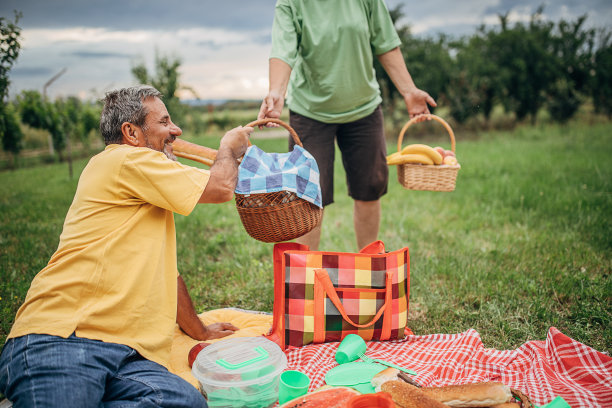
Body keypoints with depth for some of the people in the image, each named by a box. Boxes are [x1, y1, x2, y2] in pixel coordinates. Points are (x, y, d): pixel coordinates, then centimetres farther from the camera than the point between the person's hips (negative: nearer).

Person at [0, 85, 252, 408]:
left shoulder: (150, 190, 29)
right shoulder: (125, 161, -2)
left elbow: (165, 270, 35)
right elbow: (222, 187, -5)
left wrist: (199, 331, 38)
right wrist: (228, 148, 17)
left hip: (126, 354, 10)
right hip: (60, 338, -9)